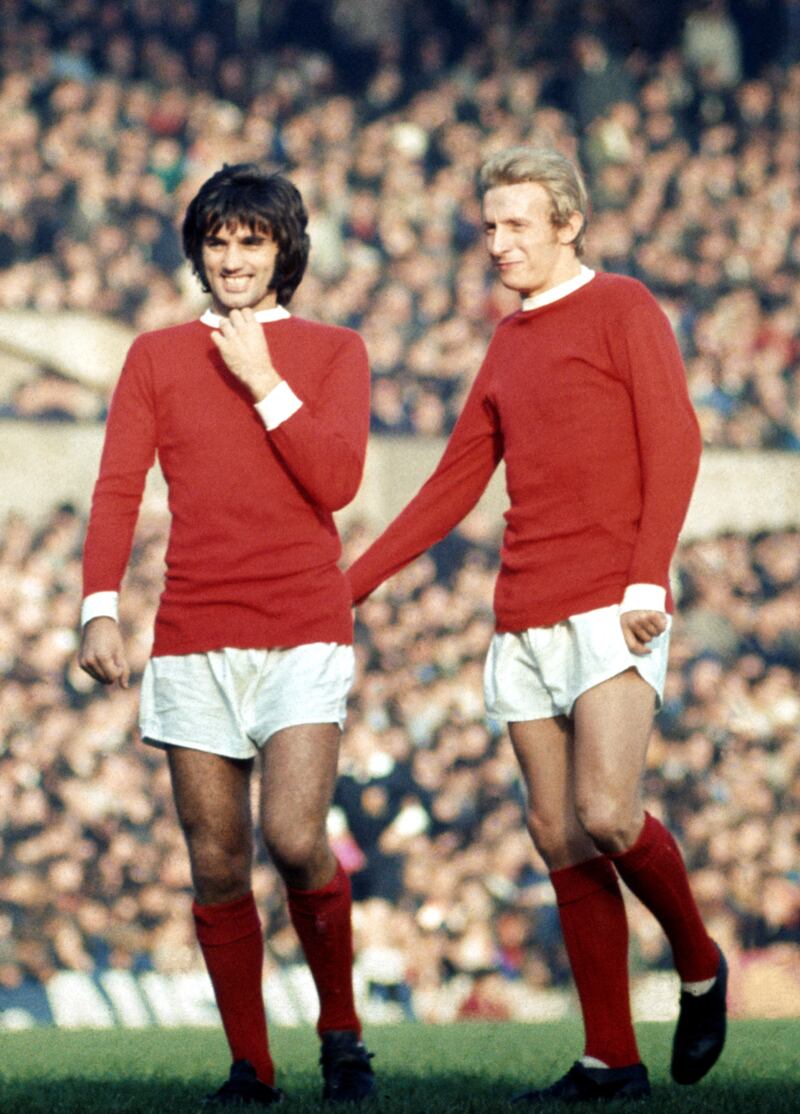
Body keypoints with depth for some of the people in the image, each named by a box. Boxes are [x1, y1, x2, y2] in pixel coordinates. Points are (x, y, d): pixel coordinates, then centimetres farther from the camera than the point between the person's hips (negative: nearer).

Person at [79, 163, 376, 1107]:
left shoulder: (332, 354, 8)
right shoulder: (156, 357, 12)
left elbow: (335, 481, -6)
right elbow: (117, 489, 2)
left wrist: (263, 381, -9)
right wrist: (100, 610, -11)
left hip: (303, 635, -2)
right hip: (192, 636, 2)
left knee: (295, 836, -17)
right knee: (217, 863, 2)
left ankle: (340, 1031, 4)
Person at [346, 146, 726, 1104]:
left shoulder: (622, 309, 2)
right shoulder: (507, 347, 20)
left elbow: (673, 443, -7)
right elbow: (454, 487, 23)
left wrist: (648, 576, -18)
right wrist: (351, 583, 17)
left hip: (610, 610, -7)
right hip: (524, 622, 7)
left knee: (606, 813, -19)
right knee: (560, 839, 3)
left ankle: (698, 964, 8)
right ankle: (610, 1060, 6)